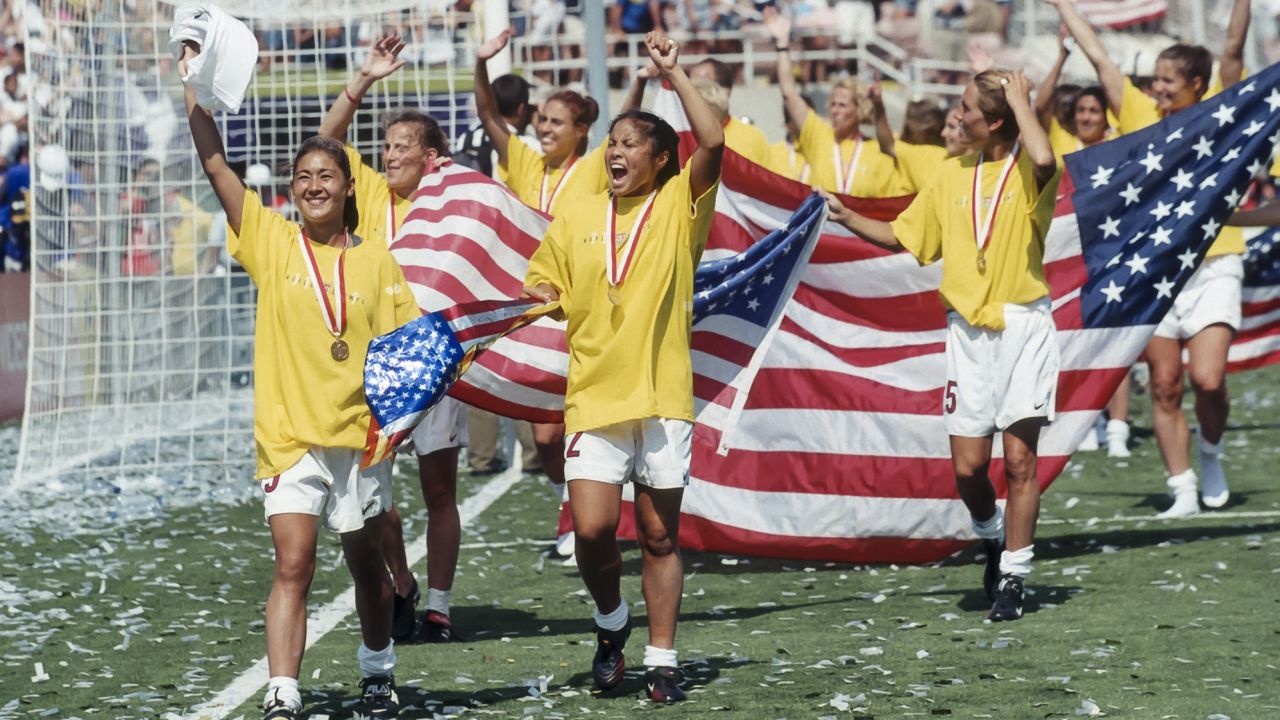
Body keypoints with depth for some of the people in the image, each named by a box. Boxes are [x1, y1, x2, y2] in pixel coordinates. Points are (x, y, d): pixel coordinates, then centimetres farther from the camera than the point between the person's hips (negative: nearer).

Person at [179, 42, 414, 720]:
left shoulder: (376, 261, 3)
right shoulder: (273, 242, 0)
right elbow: (214, 162, -6)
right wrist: (192, 77, -12)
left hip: (359, 434, 2)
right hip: (289, 435, -2)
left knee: (366, 563, 16)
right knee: (293, 566, -13)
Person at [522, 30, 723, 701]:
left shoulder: (679, 207, 0)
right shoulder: (576, 218, 10)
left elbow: (712, 142, -14)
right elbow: (541, 284, 20)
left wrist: (673, 71, -10)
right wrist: (542, 300, -3)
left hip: (663, 395, -2)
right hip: (594, 394, 2)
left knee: (659, 536, 5)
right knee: (592, 527, -12)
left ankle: (661, 659, 16)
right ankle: (611, 622, 15)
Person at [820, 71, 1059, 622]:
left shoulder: (1027, 174, -4)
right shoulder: (952, 174, 13)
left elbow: (1043, 161, -31)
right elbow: (905, 237, 22)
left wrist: (1022, 101, -16)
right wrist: (848, 219, 12)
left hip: (1023, 327, -4)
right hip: (969, 329, 4)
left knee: (1019, 457, -4)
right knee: (968, 463, -1)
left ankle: (1013, 577, 6)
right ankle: (993, 535, 29)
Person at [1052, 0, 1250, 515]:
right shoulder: (1143, 116, 10)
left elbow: (1234, 49, -6)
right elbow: (1099, 58, 13)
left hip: (1212, 268, -3)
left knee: (1207, 379, -14)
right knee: (1165, 386, 1)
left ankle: (1211, 452, 14)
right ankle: (1182, 491, 7)